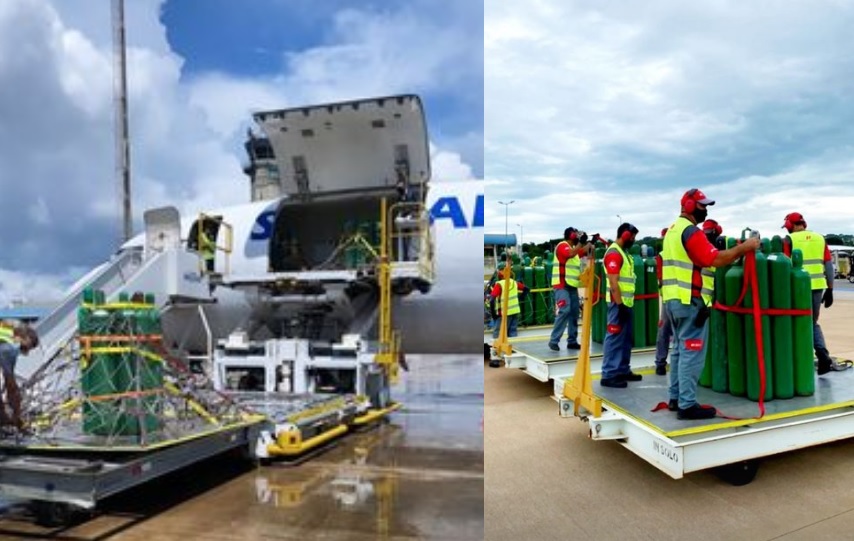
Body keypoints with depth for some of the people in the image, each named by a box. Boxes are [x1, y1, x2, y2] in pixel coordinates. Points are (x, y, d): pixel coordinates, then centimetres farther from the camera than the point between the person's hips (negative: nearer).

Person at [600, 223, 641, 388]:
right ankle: (608, 375, -4)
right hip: (619, 303, -10)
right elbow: (613, 282, -21)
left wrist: (626, 303, 20)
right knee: (615, 338, -7)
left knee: (625, 339, 15)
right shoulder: (614, 253, -15)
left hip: (627, 302, 10)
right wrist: (620, 304, -23)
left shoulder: (623, 252, 17)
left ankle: (623, 370, 24)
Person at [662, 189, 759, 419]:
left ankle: (676, 398, 20)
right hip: (689, 301, -10)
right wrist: (743, 248, -14)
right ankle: (687, 405, -3)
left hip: (672, 298, 10)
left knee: (680, 350, 15)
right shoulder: (691, 231, -13)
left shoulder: (673, 230, 18)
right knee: (692, 353, -6)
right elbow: (715, 259, -22)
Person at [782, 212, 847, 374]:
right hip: (817, 287, 5)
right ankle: (824, 357, 3)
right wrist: (830, 289, 15)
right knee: (813, 323, 18)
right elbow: (829, 265, 10)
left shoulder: (789, 240, -4)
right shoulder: (820, 238, 10)